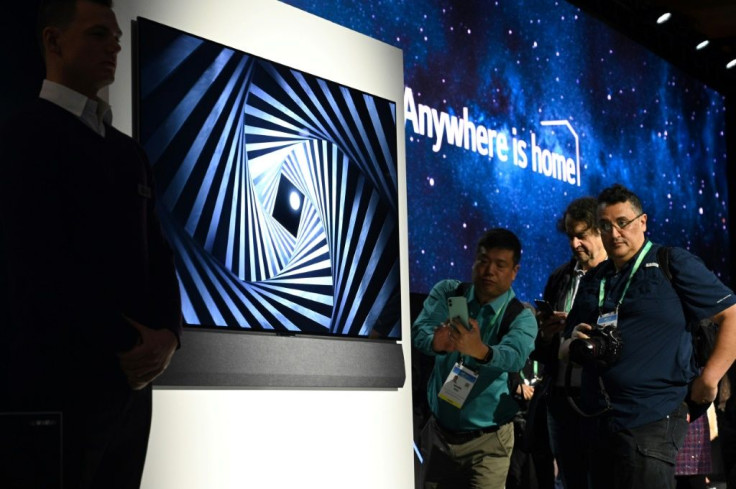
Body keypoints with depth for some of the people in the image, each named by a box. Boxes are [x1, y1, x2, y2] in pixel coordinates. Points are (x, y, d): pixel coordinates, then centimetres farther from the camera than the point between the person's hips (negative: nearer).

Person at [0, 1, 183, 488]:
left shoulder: (129, 151, 18)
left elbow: (157, 253, 15)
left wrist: (167, 334, -5)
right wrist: (127, 344, -12)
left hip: (128, 386, 7)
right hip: (52, 387, -7)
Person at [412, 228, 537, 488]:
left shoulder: (521, 317, -9)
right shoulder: (447, 293, -1)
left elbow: (514, 356, -31)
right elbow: (419, 332, -18)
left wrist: (480, 351, -52)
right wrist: (436, 342, -42)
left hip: (487, 440, -3)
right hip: (439, 433, 3)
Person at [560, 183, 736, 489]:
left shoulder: (673, 265, -1)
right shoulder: (592, 281, 17)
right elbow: (566, 349, 23)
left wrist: (708, 379, -12)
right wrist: (575, 343, -1)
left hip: (652, 421, -6)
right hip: (599, 422, 7)